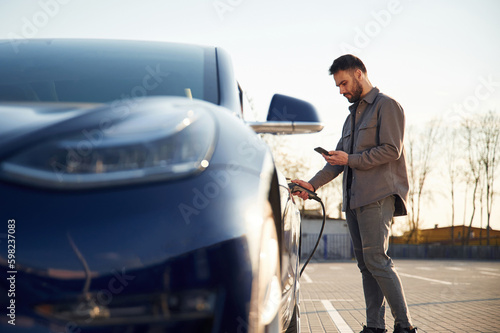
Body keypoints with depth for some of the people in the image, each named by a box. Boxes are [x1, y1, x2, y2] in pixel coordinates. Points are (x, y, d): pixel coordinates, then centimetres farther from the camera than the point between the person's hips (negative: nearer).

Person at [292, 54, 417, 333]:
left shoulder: (386, 105, 1)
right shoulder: (353, 115, 27)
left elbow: (391, 150, -11)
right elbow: (339, 160, 24)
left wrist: (351, 159, -10)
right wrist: (313, 184, 13)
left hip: (378, 195, -8)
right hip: (355, 198, 8)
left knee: (376, 259, -16)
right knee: (365, 263, 4)